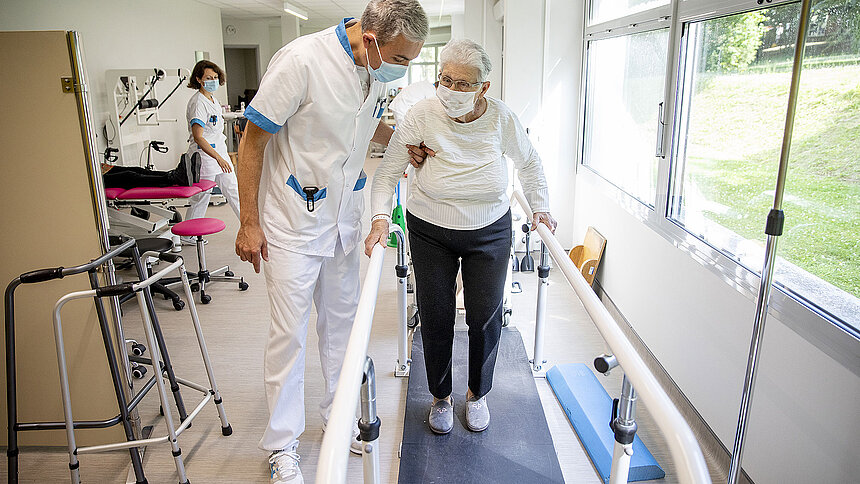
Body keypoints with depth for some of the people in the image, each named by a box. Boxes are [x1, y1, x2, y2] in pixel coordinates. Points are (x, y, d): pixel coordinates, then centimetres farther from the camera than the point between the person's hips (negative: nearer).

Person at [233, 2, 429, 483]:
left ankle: (339, 415, 35)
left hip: (344, 217, 7)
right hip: (294, 222, -6)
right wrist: (249, 223, -15)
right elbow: (253, 140, -16)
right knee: (291, 330, 1)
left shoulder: (378, 68, -2)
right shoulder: (302, 61, -23)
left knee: (342, 318, 15)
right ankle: (281, 443, 20)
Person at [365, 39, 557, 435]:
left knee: (486, 316, 8)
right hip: (430, 233, -1)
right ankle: (440, 396, 32)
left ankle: (477, 393, 35)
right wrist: (380, 218, -26)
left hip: (490, 233, 1)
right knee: (436, 317, 6)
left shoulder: (500, 117, -13)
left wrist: (540, 208, -1)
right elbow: (387, 173, -12)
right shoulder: (422, 115, -18)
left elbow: (529, 163, 6)